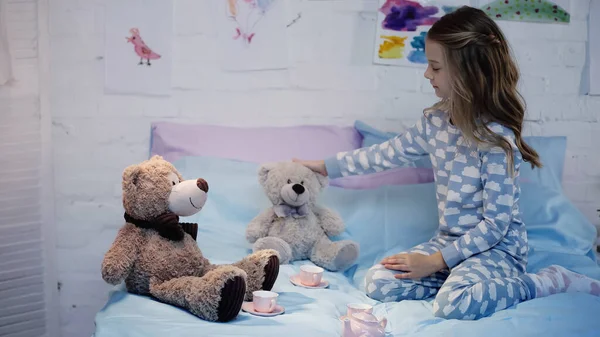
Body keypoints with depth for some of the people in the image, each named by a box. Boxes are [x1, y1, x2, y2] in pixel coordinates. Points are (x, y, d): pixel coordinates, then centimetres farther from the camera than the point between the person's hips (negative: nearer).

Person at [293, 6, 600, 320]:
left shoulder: (497, 138, -22)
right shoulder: (435, 121, -1)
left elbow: (496, 224, -20)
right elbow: (388, 153, 14)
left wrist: (436, 261, -19)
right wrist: (324, 166, 17)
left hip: (496, 247, -6)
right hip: (450, 240, 6)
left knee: (453, 303, -34)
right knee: (378, 283, -10)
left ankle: (553, 281, -12)